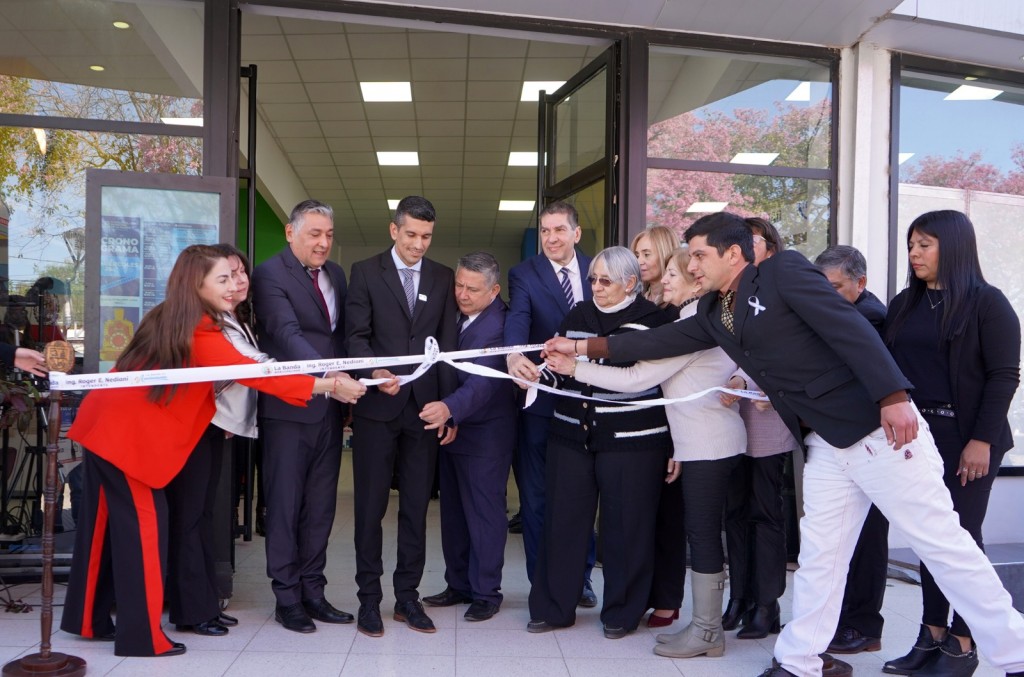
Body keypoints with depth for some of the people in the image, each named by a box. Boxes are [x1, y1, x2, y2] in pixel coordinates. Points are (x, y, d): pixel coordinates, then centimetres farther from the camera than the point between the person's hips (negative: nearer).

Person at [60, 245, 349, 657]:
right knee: (143, 527, -2)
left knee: (104, 525, 17)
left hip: (107, 426, 9)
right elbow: (257, 374, -20)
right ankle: (141, 636, 5)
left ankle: (90, 619, 29)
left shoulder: (167, 320, 11)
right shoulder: (201, 335, -17)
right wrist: (328, 385, -18)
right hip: (127, 436, -9)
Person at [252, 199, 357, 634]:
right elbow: (287, 334, -22)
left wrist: (346, 381, -3)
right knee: (285, 504, 4)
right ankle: (286, 597, 14)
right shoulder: (270, 274, -9)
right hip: (289, 407, -6)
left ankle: (312, 590, 21)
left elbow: (344, 334, 12)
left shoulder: (336, 274, 13)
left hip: (330, 407, 6)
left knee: (321, 504, 11)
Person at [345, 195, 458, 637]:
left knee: (417, 506, 7)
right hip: (377, 406, -2)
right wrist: (374, 372, -23)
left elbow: (448, 346, 8)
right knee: (371, 505, 4)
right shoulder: (366, 272, 3)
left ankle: (407, 596, 19)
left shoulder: (443, 279, 10)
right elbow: (356, 335, -3)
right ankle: (369, 598, 15)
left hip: (425, 407, 2)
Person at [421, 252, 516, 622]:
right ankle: (459, 584, 27)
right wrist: (444, 413, 0)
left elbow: (483, 381, -33)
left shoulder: (497, 326, -21)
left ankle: (486, 592, 15)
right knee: (453, 511, 15)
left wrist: (450, 408, -48)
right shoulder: (455, 314, 3)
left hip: (484, 434, -8)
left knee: (484, 513, 3)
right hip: (450, 426, 8)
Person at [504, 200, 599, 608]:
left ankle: (580, 578, 28)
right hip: (540, 400, -2)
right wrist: (514, 355, -42)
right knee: (537, 495, 7)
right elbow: (518, 318, -21)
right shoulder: (524, 274, -4)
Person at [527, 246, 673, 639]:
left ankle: (622, 613, 21)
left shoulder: (652, 319, -3)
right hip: (572, 435, 4)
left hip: (631, 441, -4)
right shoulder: (578, 315, 12)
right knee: (562, 520, 6)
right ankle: (553, 607, 20)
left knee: (625, 526, 4)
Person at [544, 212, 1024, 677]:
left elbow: (851, 328, -18)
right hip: (825, 445, 7)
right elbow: (661, 341, 16)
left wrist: (893, 396, -26)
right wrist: (581, 347, 16)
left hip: (879, 426, -7)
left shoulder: (783, 271, -10)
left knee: (942, 543, 0)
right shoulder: (713, 312, 12)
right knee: (818, 555, 12)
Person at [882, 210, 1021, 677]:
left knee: (962, 535, 0)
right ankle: (932, 636, 18)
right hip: (916, 433, 5)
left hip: (966, 437, -5)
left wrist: (982, 440, -15)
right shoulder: (904, 304, 11)